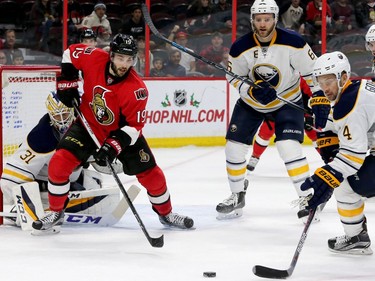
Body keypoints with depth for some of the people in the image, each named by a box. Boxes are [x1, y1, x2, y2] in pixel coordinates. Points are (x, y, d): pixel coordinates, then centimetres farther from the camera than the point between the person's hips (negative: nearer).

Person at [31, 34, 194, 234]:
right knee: (59, 163, -16)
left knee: (150, 174, -2)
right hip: (89, 124, 1)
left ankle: (166, 213, 26)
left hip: (122, 131, -1)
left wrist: (113, 146, -34)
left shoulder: (136, 89, -29)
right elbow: (71, 53, -1)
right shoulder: (94, 58, -23)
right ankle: (55, 213, 2)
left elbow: (133, 125, -24)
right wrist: (67, 82, -7)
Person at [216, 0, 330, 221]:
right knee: (234, 147, 0)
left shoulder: (293, 42, -23)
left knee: (289, 147, -20)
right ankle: (237, 196, 20)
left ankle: (307, 197, -7)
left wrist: (321, 101, -13)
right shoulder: (241, 47, -17)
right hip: (251, 103, 3)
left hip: (288, 101, -3)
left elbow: (312, 70, -12)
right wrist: (253, 89, -23)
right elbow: (234, 77, -5)